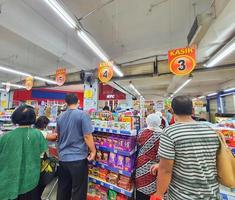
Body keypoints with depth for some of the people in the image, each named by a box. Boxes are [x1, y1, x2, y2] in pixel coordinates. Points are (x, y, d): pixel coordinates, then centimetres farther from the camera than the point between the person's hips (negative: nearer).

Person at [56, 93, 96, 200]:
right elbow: (87, 136, -18)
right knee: (78, 190, 10)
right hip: (78, 158, -6)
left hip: (63, 158, 6)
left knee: (63, 187, 22)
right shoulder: (82, 114, -15)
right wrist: (93, 151, -6)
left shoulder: (60, 117, 5)